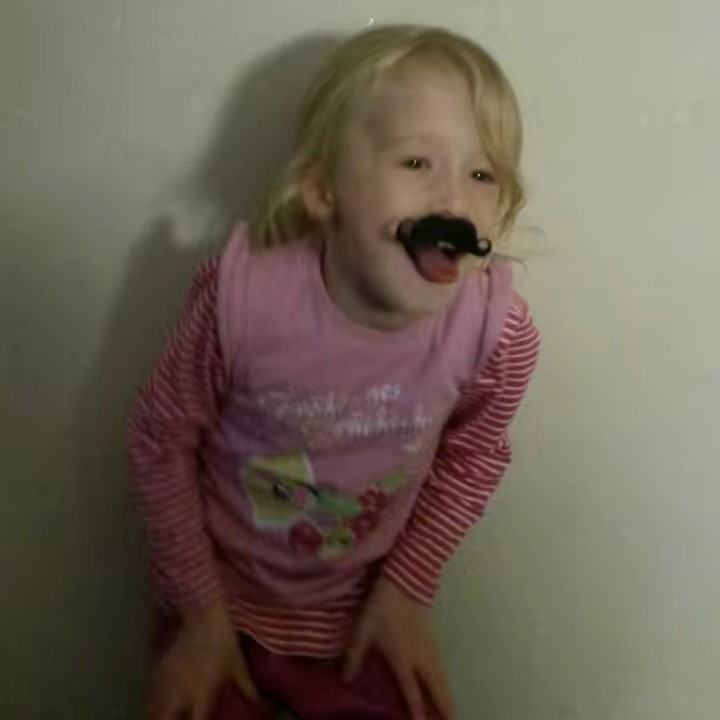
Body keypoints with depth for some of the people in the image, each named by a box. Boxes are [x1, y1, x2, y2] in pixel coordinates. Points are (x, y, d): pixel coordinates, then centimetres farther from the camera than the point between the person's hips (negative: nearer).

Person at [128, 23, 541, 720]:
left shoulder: (498, 333, -23)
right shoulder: (241, 293, -28)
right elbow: (161, 439, -13)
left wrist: (407, 587, -4)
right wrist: (201, 611, -8)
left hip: (363, 617, 2)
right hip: (223, 601, -1)